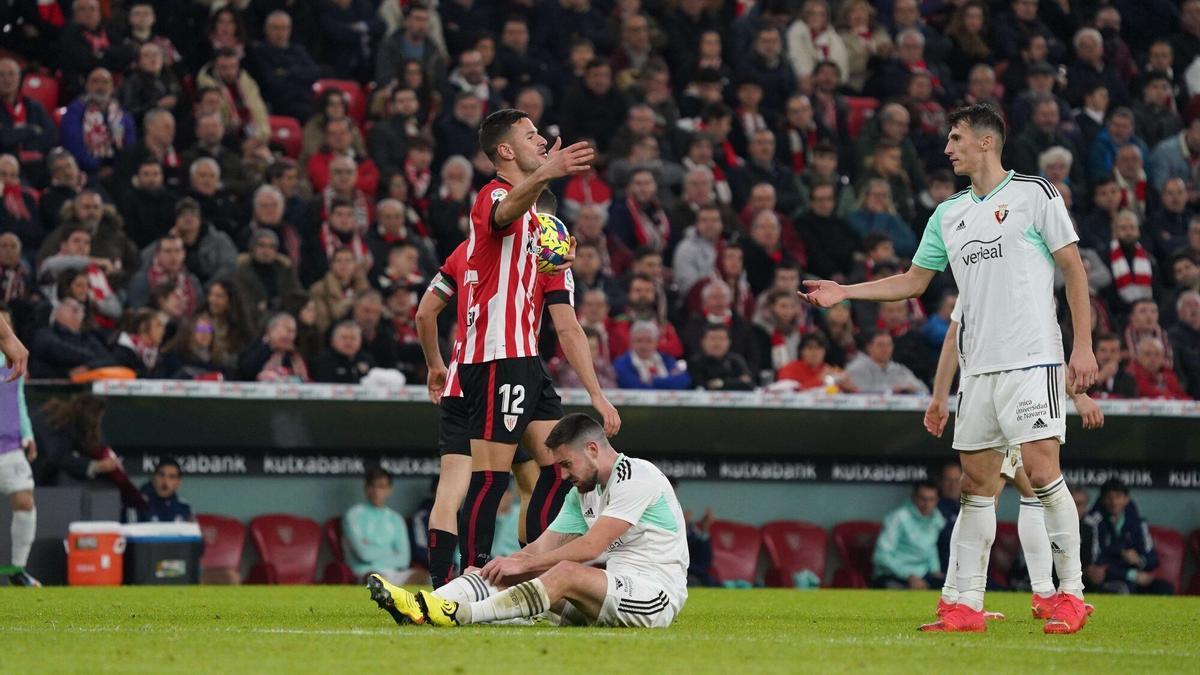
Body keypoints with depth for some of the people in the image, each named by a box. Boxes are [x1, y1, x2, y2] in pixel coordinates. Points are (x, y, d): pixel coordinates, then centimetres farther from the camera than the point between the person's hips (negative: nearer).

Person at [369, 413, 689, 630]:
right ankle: (419, 606, -23)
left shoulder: (637, 477, -12)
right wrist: (498, 569, -4)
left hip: (658, 595, -8)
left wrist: (522, 564, -17)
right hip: (616, 587, 8)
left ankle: (459, 614, -43)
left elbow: (591, 546, -19)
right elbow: (542, 548, 12)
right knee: (507, 574, -5)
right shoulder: (582, 493, 17)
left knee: (567, 573, -34)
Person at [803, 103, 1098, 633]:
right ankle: (968, 605, 6)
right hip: (978, 366, 6)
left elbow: (1073, 268, -2)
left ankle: (1071, 593, -4)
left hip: (1032, 360, -6)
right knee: (977, 483, 4)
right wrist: (844, 292, 17)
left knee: (1042, 471, -13)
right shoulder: (948, 215, 16)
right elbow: (914, 280, 25)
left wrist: (1083, 345, -8)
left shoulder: (1034, 194, -1)